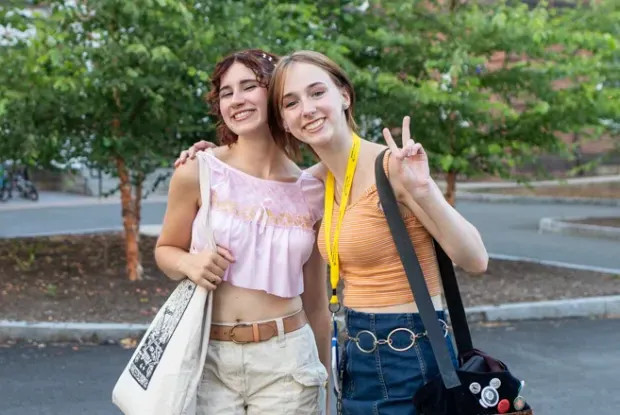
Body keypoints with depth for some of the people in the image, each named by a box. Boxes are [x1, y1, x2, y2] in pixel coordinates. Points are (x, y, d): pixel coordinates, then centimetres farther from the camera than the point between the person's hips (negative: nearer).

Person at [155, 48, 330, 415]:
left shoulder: (312, 193, 1)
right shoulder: (198, 172, -5)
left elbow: (316, 304, 9)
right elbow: (166, 251, 8)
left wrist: (324, 384, 15)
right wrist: (189, 264, -14)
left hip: (286, 360, 1)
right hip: (209, 358, -1)